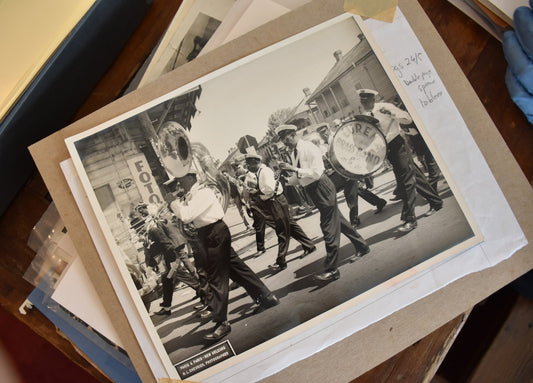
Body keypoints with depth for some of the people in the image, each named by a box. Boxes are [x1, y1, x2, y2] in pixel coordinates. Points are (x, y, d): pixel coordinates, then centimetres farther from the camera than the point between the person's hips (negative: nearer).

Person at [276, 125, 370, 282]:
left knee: (328, 227, -5)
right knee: (337, 220, 20)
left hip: (322, 187, -9)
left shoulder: (309, 148, -17)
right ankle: (361, 246, 39)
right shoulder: (293, 152, 8)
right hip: (311, 189, 9)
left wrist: (294, 169, -28)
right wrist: (288, 169, 0)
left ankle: (331, 269, 1)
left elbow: (316, 172, -26)